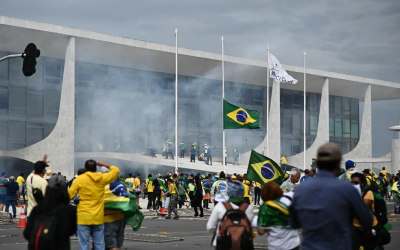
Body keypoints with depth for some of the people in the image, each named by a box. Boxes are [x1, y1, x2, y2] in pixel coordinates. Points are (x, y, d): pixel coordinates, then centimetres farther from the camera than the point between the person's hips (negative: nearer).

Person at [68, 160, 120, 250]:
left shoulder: (80, 179, -5)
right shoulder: (102, 178, 2)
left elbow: (69, 196, -3)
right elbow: (116, 171, 16)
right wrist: (104, 164, 27)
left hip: (84, 217, -3)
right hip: (98, 217, 3)